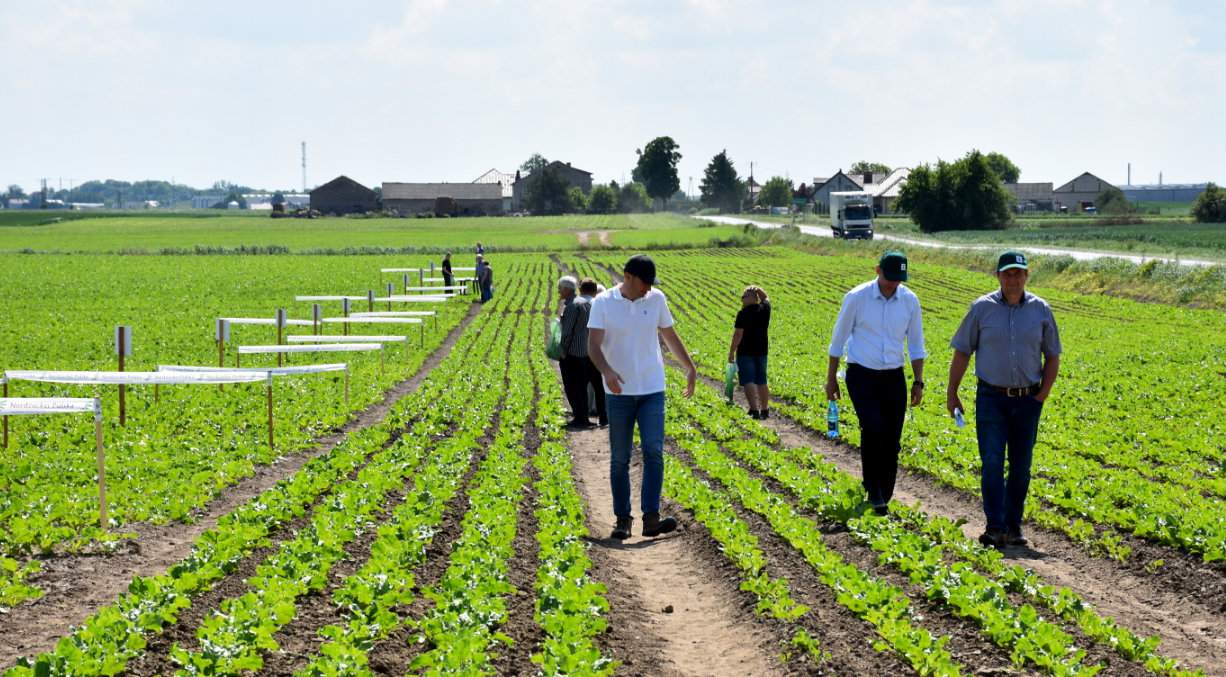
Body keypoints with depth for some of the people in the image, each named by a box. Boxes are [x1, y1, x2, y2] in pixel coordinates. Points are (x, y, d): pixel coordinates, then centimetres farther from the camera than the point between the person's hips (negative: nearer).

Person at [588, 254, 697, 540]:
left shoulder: (656, 299, 3)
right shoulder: (603, 303, -6)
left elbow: (670, 336, 17)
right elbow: (593, 346, -14)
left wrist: (690, 367, 21)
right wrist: (606, 371, -32)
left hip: (652, 390, 2)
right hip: (619, 393, -1)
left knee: (654, 452, -12)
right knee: (620, 459, 4)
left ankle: (651, 518, -15)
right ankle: (622, 519, 12)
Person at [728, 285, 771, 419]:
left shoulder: (743, 313, -14)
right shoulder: (765, 309, 2)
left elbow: (738, 334, -16)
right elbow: (765, 298, 26)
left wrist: (731, 351, -10)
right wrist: (758, 290, 11)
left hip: (745, 352, -6)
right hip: (761, 351, 6)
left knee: (748, 381, -6)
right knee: (761, 381, 15)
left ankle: (754, 410, -17)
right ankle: (765, 410, 22)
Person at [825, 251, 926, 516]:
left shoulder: (910, 300, 2)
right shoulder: (857, 297, -7)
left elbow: (916, 345, 11)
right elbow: (838, 339, 2)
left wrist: (918, 382, 6)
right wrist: (831, 378, 4)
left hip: (894, 378, 3)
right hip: (862, 375, -3)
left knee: (892, 442, 1)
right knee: (873, 428, -23)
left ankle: (883, 500, 13)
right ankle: (873, 490, -12)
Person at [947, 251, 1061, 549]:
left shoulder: (1040, 310, 2)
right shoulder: (982, 308, -2)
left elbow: (1052, 356, 11)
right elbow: (962, 352, 4)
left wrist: (1044, 392, -1)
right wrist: (951, 393, 2)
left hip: (1027, 400, 2)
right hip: (991, 398, -2)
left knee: (1020, 466, 7)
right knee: (992, 463, -12)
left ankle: (1013, 527, 17)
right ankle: (995, 527, -14)